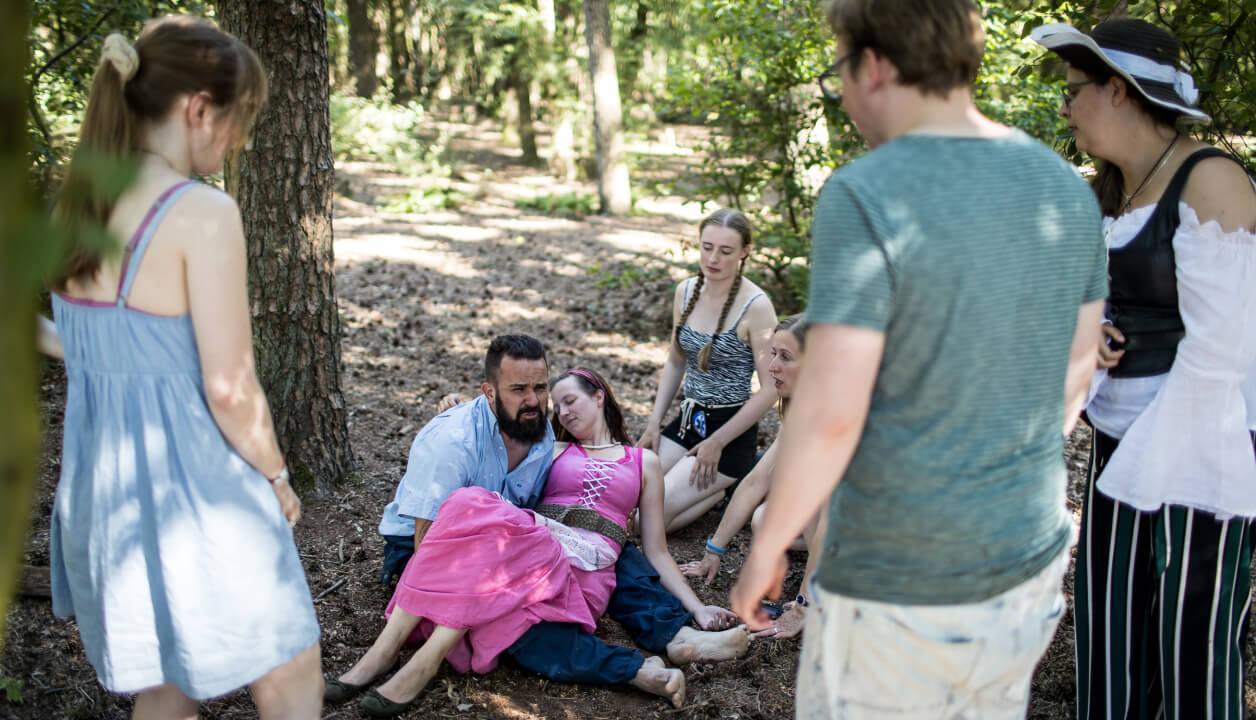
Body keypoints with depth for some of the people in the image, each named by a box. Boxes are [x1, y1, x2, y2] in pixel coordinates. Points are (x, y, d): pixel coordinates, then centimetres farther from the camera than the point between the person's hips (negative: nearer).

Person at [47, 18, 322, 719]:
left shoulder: (76, 203, 4)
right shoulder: (203, 213, -19)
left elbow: (88, 351, 9)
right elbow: (228, 388, -19)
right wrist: (276, 476, -3)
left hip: (98, 485, 8)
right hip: (191, 489, -8)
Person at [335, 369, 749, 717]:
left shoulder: (644, 462, 23)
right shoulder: (554, 451, 30)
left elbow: (656, 552, 20)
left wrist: (698, 608, 9)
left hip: (583, 572, -2)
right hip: (531, 544, 2)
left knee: (489, 522, -35)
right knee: (469, 504, -33)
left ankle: (423, 665, -38)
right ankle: (383, 651, -37)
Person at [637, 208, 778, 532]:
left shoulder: (755, 306, -17)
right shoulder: (685, 292, 2)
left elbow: (770, 389, -16)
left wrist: (717, 443, -14)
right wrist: (654, 424, 7)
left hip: (730, 427, -7)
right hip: (688, 420, 7)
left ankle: (732, 485, 7)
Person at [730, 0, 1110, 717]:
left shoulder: (864, 198, -22)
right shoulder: (1063, 187, 0)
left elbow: (829, 414, -25)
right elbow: (1075, 369, 10)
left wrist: (765, 548, -9)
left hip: (900, 584, -6)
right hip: (1026, 554, 7)